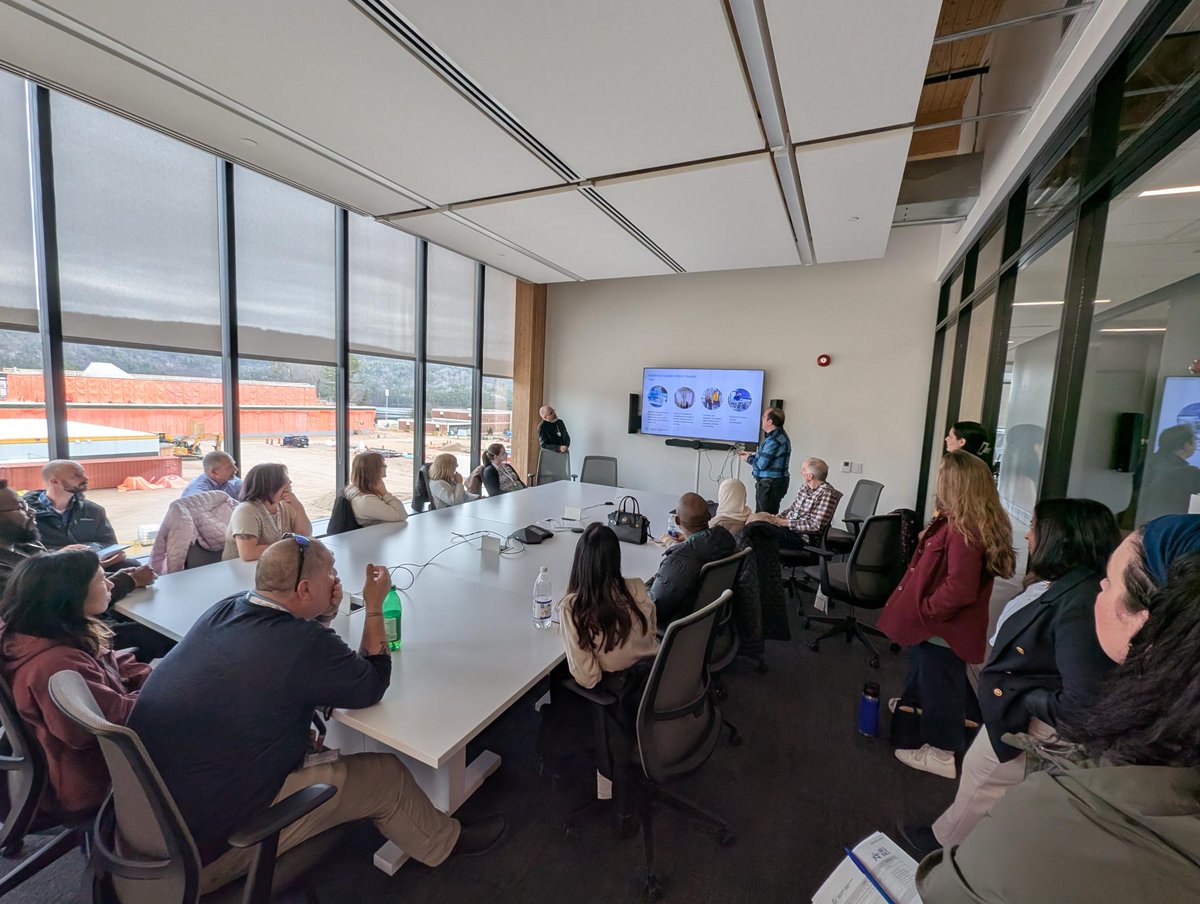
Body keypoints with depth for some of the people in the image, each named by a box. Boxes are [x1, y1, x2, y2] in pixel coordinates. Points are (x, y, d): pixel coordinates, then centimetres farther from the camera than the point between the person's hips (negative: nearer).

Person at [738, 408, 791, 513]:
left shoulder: (774, 440, -23)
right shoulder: (778, 434, 12)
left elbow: (761, 464, -21)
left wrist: (748, 459, -3)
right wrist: (751, 455, 13)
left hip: (770, 484, -11)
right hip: (770, 482, 11)